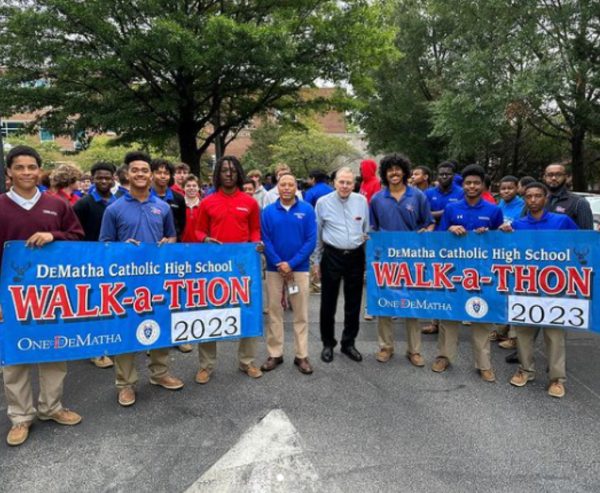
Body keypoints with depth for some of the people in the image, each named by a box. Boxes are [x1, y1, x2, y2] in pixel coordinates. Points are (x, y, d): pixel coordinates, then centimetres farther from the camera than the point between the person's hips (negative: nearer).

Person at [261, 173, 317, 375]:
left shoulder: (307, 210, -2)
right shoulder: (268, 211, 1)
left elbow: (311, 240, -7)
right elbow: (265, 240, -3)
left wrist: (291, 264, -15)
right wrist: (279, 264, -14)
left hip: (299, 268, -1)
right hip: (274, 269, 1)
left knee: (301, 314, 5)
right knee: (274, 312, 8)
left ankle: (302, 355, 16)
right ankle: (275, 354, 20)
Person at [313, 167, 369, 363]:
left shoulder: (362, 201, 3)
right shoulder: (323, 202, -2)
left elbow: (367, 229, 12)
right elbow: (317, 234, 3)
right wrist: (316, 260, 4)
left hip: (356, 256, 2)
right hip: (332, 256, -2)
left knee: (353, 302, 11)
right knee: (328, 302, 6)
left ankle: (349, 343, 27)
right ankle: (328, 343, 23)